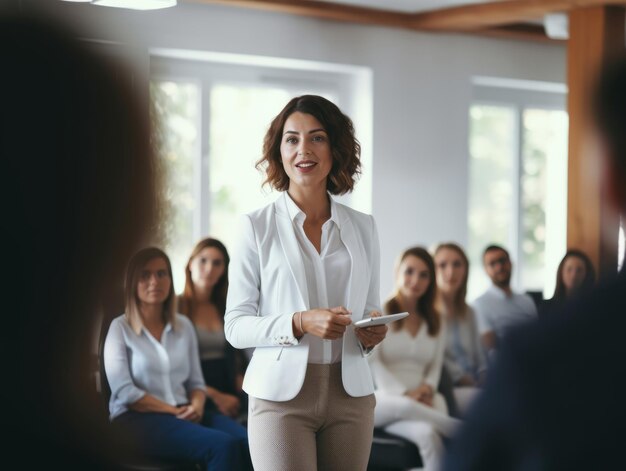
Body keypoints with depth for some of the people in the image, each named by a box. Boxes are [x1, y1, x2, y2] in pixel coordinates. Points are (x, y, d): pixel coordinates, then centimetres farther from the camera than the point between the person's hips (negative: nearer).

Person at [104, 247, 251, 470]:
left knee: (249, 442, -28)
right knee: (223, 446, -32)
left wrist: (197, 406, -7)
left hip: (184, 416, 5)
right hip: (137, 419, -5)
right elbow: (123, 391, -7)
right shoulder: (120, 328, 3)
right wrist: (175, 411, -12)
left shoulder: (184, 325, 17)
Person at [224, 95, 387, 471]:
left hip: (350, 394, 3)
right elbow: (236, 326, -2)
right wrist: (299, 324, -18)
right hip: (282, 395, -3)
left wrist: (372, 334, -7)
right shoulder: (257, 226, 1)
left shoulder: (363, 227, 9)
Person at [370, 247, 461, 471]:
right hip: (381, 400, -3)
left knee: (428, 434, -35)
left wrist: (427, 389, -8)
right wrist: (404, 394, -16)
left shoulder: (435, 321, 19)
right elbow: (371, 362, -4)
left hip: (421, 400, 3)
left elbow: (435, 366, 17)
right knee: (405, 406, -42)